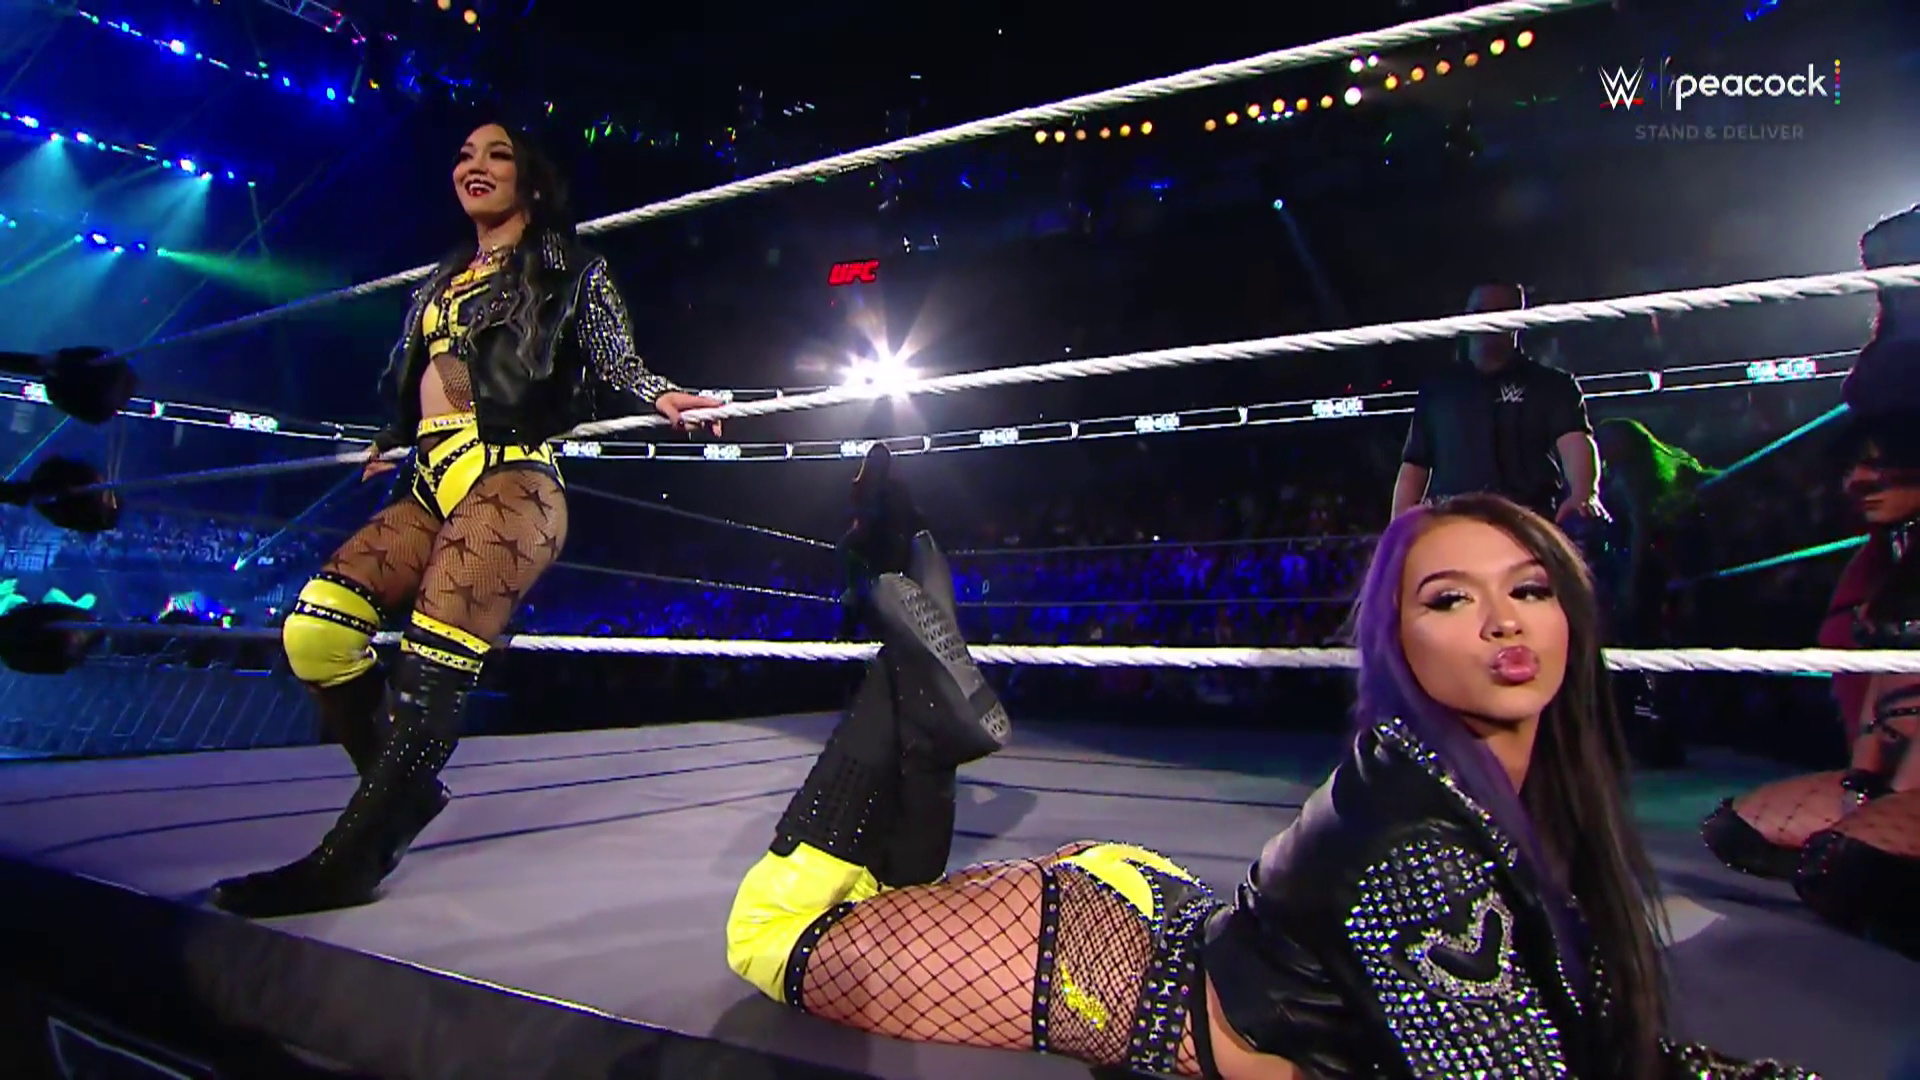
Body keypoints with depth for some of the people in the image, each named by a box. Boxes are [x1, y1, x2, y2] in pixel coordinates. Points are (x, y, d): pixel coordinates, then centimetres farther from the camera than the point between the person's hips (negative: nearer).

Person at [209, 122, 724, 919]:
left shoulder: (565, 268, 11)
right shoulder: (441, 284, 29)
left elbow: (615, 364, -2)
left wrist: (656, 396, -21)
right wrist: (392, 443, 43)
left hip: (509, 482, -7)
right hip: (431, 487, 7)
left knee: (434, 661, -23)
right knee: (314, 628, -13)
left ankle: (348, 862, -19)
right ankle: (403, 789, 4)